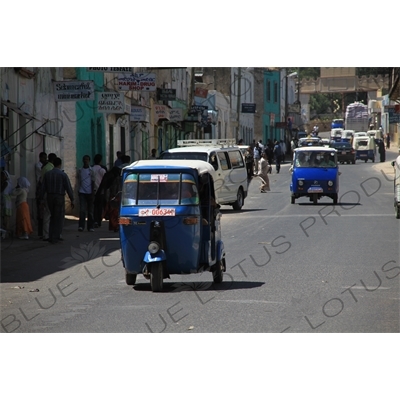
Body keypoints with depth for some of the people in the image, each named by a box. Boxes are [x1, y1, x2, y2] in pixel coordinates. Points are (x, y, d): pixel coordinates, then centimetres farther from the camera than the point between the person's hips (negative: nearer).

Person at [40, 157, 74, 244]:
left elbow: (43, 188, 4)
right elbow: (68, 188, -10)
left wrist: (42, 199, 10)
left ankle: (52, 236, 12)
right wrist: (72, 200, -5)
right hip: (59, 198, -4)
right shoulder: (63, 175, -8)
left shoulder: (47, 174, 4)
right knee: (59, 218, 5)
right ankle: (54, 238, 3)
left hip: (50, 197, 4)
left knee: (53, 217, 18)